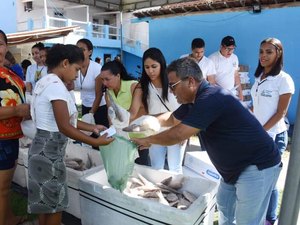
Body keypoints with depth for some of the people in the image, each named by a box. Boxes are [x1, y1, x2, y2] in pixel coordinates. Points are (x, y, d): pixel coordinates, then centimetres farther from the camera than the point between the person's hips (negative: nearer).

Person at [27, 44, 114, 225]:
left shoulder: (46, 82, 12)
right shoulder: (56, 85, -19)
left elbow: (64, 119, 13)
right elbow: (64, 127, -23)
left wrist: (92, 127, 10)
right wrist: (96, 142, -16)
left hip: (45, 148, 10)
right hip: (50, 151, -10)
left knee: (45, 201, 20)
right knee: (55, 204, 5)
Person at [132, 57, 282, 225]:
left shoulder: (211, 99, -29)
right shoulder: (195, 99, 3)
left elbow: (177, 135, -28)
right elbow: (172, 119, 18)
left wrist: (147, 140, -12)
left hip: (258, 167, -10)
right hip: (235, 167, 10)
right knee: (224, 206, 23)